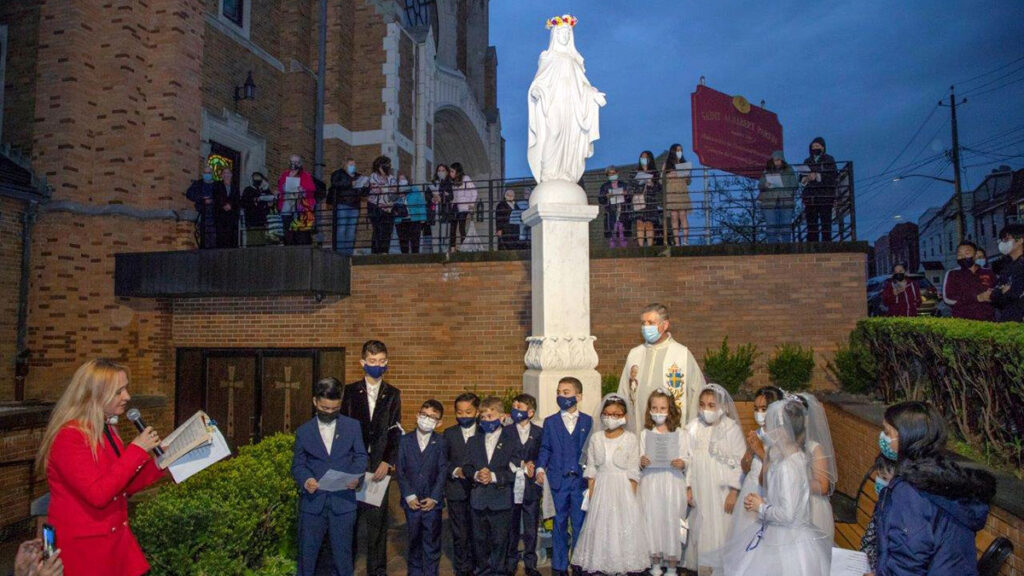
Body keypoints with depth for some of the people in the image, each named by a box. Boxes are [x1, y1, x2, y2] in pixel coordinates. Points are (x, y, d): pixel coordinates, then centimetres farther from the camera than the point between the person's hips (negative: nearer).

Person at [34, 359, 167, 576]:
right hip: (84, 549, -7)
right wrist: (136, 449, -22)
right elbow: (98, 494, -26)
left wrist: (158, 465, 0)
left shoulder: (107, 430, 7)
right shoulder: (69, 437, -18)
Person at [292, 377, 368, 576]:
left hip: (343, 500, -1)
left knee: (342, 551, 10)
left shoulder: (353, 426, 3)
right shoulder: (303, 431, 5)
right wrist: (305, 479, -17)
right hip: (313, 501, 1)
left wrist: (356, 476, -15)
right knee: (307, 551, 12)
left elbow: (361, 455, 4)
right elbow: (298, 464, 4)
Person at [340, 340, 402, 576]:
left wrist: (388, 462, -9)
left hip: (380, 466, 1)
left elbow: (396, 432, 3)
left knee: (378, 520, 4)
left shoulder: (393, 394, 8)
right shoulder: (350, 391, 5)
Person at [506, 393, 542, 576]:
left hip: (531, 488, 0)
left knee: (531, 529, 8)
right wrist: (523, 465, -11)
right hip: (511, 487, 0)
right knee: (511, 528, 8)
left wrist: (532, 468, -12)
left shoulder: (539, 433, 3)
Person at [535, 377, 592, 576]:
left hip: (580, 479, 0)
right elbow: (545, 449, 3)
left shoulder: (587, 421, 4)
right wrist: (540, 468, -11)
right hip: (558, 480, 0)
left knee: (580, 523, 6)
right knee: (559, 524, 8)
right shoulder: (550, 422, 4)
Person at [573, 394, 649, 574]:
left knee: (623, 524, 0)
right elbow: (591, 469, 6)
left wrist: (632, 496, -7)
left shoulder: (630, 439, -3)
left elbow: (633, 471, -3)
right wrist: (590, 493, 1)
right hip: (601, 487, 2)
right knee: (600, 525, 5)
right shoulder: (596, 438, 5)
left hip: (622, 488, -2)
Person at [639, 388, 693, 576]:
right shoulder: (645, 434, 7)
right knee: (652, 519, 3)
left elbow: (689, 458, 1)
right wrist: (641, 462, -13)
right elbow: (640, 461, 8)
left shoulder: (681, 433, 3)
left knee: (672, 520, 0)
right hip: (650, 483, 1)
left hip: (673, 483, -1)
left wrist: (682, 463, -18)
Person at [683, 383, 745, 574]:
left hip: (722, 492, -4)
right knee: (699, 532, 11)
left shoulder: (731, 427, -9)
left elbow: (739, 462, -9)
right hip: (699, 492, 4)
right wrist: (688, 488, 4)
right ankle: (702, 567, 26)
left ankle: (721, 569, 16)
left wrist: (734, 492, -10)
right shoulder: (693, 427, 2)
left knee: (720, 532, 1)